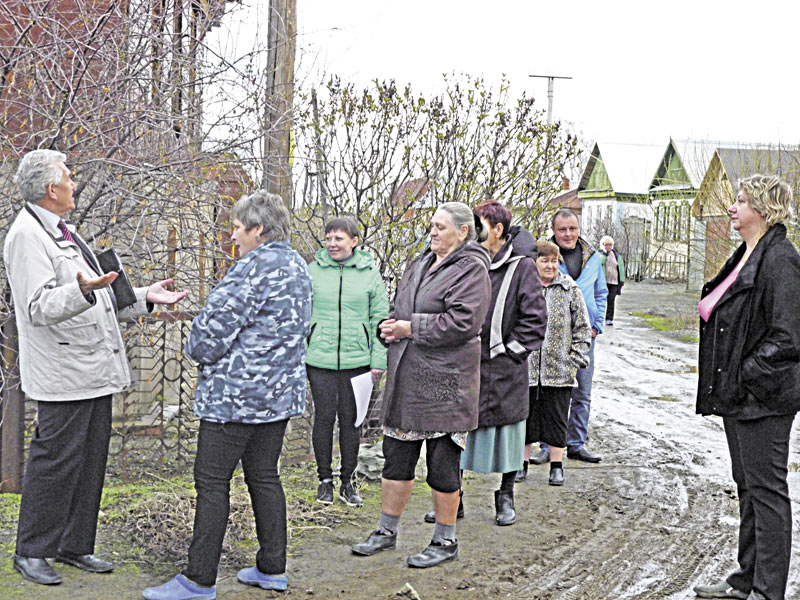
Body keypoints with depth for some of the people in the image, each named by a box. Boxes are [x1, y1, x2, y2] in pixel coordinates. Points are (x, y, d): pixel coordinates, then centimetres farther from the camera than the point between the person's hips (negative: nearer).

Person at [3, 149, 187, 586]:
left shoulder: (64, 232, 20)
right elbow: (41, 307, -20)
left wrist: (143, 297, 17)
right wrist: (83, 291, -37)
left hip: (96, 369, 10)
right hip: (63, 373, -10)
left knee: (90, 460, 12)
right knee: (55, 460, -4)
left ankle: (74, 546, 22)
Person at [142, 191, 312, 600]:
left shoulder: (256, 267, -18)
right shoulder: (297, 266, 14)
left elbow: (217, 324, -19)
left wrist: (197, 349, 3)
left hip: (237, 393, -10)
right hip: (280, 391, 10)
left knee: (211, 482, -3)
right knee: (264, 476, 14)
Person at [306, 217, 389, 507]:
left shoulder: (370, 273, 2)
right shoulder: (313, 270, 1)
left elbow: (380, 319, 5)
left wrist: (379, 361, 1)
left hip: (356, 360, 0)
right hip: (320, 360, 0)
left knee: (351, 420, 7)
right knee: (324, 417, 4)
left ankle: (348, 481, 19)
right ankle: (325, 480, 18)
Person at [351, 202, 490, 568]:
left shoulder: (471, 269, -10)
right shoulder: (423, 263, 15)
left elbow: (461, 322, -21)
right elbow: (402, 308, 24)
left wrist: (411, 328, -15)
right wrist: (391, 326, 1)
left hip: (446, 380, -8)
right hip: (406, 376, 8)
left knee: (443, 462, 1)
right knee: (397, 456, 14)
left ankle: (445, 541, 15)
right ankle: (387, 531, 27)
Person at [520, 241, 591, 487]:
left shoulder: (570, 289, 3)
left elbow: (582, 328, 6)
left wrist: (575, 360, -2)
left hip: (558, 370, 0)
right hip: (525, 367, 1)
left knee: (556, 418, 5)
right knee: (524, 415, 7)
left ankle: (557, 466, 16)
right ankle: (522, 464, 20)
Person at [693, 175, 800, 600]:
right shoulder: (745, 256, 14)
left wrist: (748, 378, -17)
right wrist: (726, 382, 14)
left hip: (764, 398, -10)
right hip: (738, 394, 10)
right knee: (747, 487, 17)